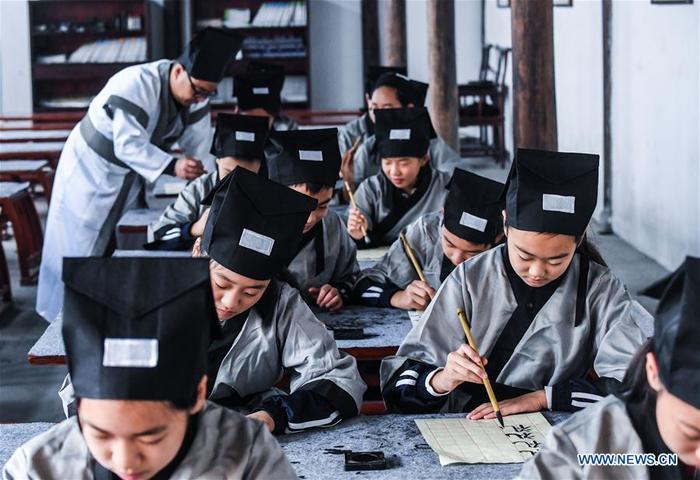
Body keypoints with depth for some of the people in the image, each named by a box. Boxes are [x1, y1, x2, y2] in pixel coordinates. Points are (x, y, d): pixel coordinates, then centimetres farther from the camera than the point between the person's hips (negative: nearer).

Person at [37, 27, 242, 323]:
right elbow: (128, 145, -38)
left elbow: (200, 148, -9)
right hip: (91, 170, -6)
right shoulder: (136, 84, -33)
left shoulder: (196, 93, -11)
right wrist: (172, 167, -50)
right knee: (81, 252, -1)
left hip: (132, 177, 6)